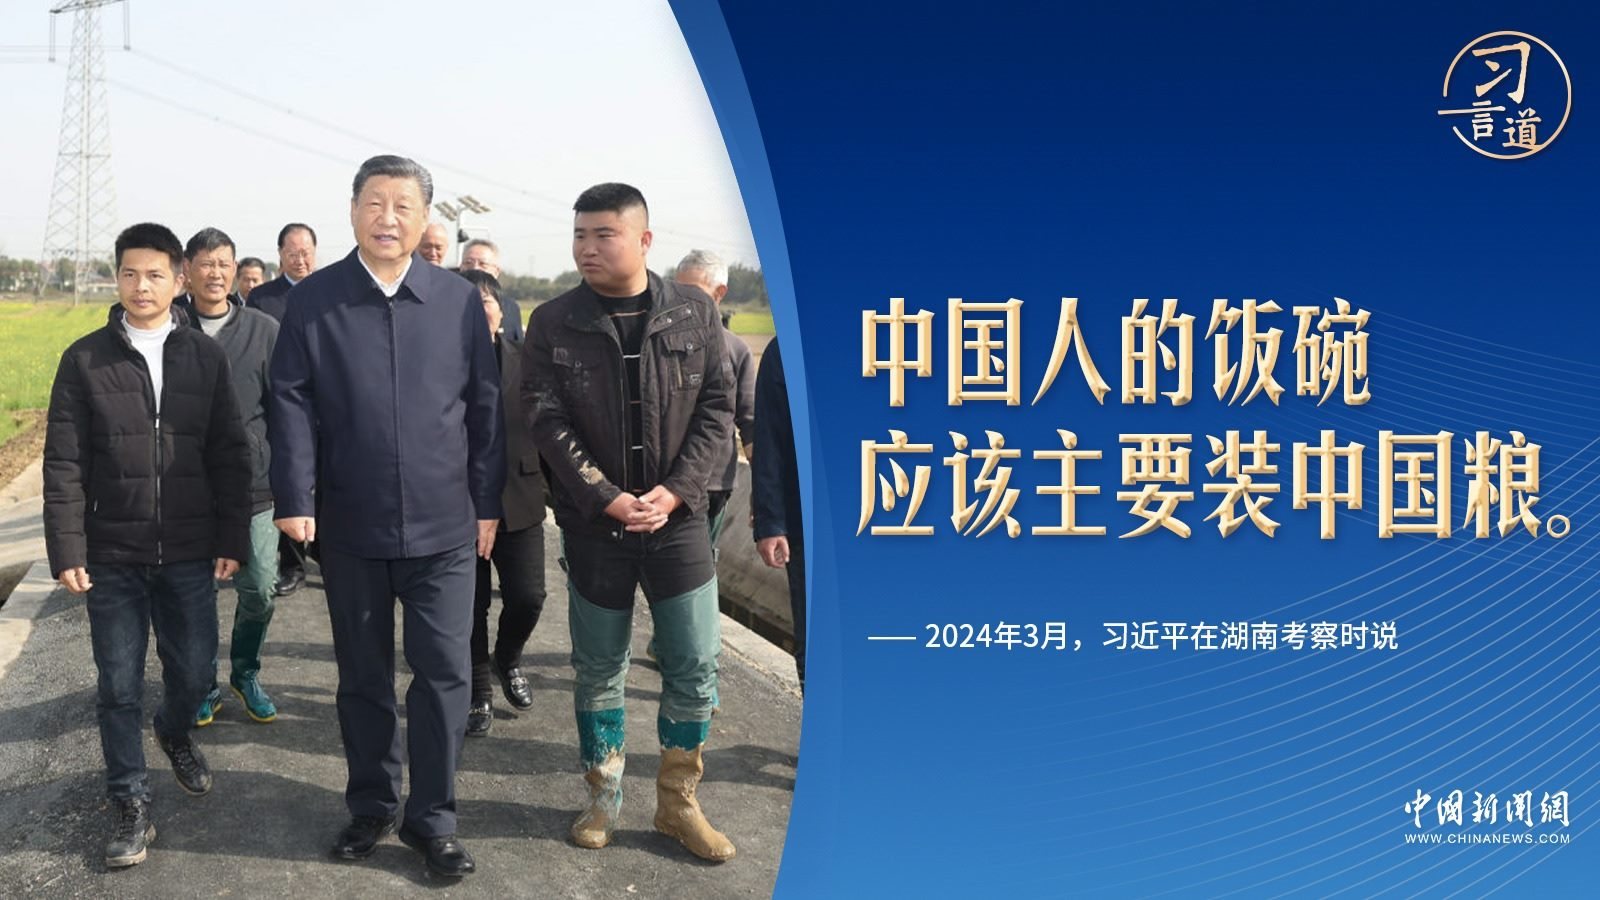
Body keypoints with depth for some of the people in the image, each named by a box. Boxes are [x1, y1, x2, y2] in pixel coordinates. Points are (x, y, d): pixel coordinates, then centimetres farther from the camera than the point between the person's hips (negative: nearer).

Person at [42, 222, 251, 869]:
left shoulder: (205, 356, 3)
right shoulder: (85, 359, -2)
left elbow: (229, 454, 3)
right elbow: (64, 463, -3)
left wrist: (233, 539, 0)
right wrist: (66, 548, -8)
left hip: (189, 553, 1)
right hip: (112, 555, -1)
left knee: (193, 670, 11)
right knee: (119, 686, 5)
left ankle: (175, 734, 44)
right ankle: (131, 807, 20)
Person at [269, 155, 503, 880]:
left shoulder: (460, 300, 2)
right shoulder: (312, 299, 0)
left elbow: (485, 406, 4)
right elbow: (291, 404, -3)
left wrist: (488, 502, 3)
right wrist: (295, 499, -10)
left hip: (444, 528, 0)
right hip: (350, 528, 0)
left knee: (444, 674, 2)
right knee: (362, 676, 14)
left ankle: (432, 818, 17)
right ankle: (371, 806, 30)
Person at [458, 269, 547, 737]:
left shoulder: (525, 358, 2)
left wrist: (547, 484, -2)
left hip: (519, 499, 2)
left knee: (527, 597, -1)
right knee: (470, 606, 8)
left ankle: (508, 661, 31)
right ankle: (479, 691, 28)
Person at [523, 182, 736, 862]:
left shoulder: (694, 313, -1)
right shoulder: (553, 324, -3)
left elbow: (715, 407, -2)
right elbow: (547, 422, -7)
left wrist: (675, 491, -13)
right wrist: (605, 499, -16)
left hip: (678, 518, 1)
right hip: (592, 523, -1)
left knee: (695, 669, 4)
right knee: (598, 670, 10)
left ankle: (677, 803, 22)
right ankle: (604, 799, 27)